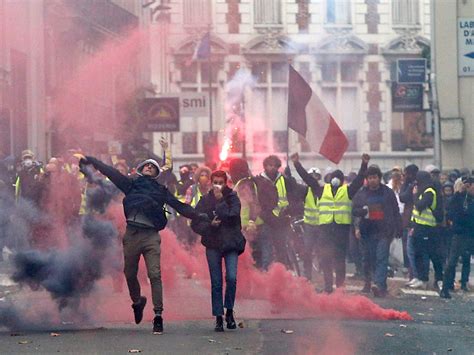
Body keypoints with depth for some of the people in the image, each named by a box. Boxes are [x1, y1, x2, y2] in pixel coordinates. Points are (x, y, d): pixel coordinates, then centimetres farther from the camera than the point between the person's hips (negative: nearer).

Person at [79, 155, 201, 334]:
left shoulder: (161, 190, 18)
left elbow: (179, 206, 14)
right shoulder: (131, 184, 18)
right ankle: (137, 301, 35)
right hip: (132, 234, 1)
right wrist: (90, 160, 9)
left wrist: (198, 216, 4)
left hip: (151, 236, -1)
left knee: (155, 275, -12)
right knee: (130, 273, 8)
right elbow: (111, 172, 14)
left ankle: (158, 315, -13)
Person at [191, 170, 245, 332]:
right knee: (216, 283, 1)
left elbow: (232, 217, -15)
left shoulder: (232, 198, 1)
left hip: (230, 243, -1)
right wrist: (209, 224, -13)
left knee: (231, 278, -16)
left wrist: (220, 201, -14)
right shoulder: (205, 200, 6)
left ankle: (229, 312, 3)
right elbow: (195, 223, 3)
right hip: (213, 244, 1)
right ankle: (219, 318, 6)